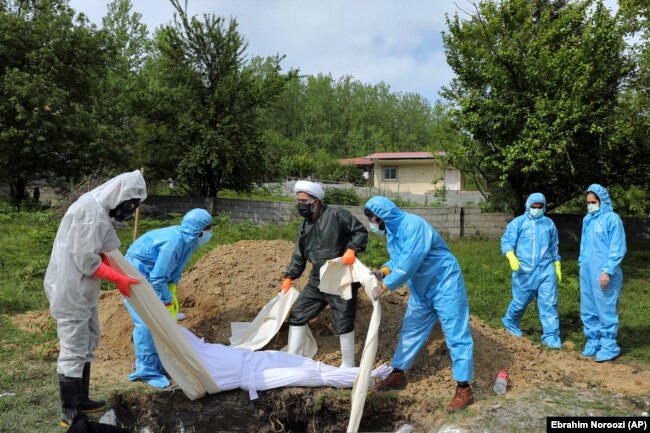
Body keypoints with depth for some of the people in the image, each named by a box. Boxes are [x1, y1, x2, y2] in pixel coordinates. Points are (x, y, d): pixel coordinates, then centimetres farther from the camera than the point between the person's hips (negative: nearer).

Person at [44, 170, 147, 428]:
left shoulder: (96, 207, 10)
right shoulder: (92, 212, -22)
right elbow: (87, 260, -23)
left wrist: (120, 272, 5)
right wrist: (119, 279, -15)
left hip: (80, 290, 11)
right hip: (71, 291, -11)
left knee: (87, 345, 19)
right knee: (73, 351, -1)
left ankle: (81, 401, 32)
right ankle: (69, 414, 10)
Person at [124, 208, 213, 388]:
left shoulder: (186, 240, -2)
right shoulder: (174, 241, -30)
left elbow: (172, 273, 9)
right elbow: (158, 278, -26)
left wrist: (169, 297, 6)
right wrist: (166, 300, -15)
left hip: (148, 278, 10)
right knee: (146, 323, -11)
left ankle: (158, 363, 20)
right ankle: (146, 370, -1)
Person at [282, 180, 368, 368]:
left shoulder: (337, 215, -12)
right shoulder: (304, 227, 10)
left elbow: (361, 232, -10)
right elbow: (299, 255, 17)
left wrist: (352, 249, -25)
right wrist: (289, 276, 10)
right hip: (317, 282, 8)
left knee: (343, 323, -1)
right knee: (297, 314, 9)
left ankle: (348, 366, 18)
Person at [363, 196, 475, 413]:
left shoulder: (413, 225, -27)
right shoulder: (393, 231, 3)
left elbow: (410, 263, -31)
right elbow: (399, 259, 10)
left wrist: (385, 285, -26)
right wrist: (383, 271, -8)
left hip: (445, 284, -9)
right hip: (421, 288, 9)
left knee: (456, 334, -3)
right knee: (411, 331, 15)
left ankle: (464, 389, 3)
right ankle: (398, 375, 28)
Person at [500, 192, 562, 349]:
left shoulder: (549, 223, 10)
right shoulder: (518, 222, -2)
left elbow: (553, 247, 20)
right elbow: (506, 241, -7)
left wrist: (557, 265, 20)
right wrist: (511, 256, -24)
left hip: (546, 269, 3)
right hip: (524, 269, -3)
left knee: (549, 302, -2)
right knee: (520, 301, 8)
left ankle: (550, 336, 4)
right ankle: (510, 322, 36)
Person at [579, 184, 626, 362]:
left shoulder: (612, 219, -10)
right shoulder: (588, 219, 11)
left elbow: (617, 249, -12)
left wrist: (607, 271, -16)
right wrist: (582, 263, 14)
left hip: (603, 273, -7)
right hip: (587, 272, 7)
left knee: (606, 309, -1)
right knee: (588, 310, 11)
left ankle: (609, 346, 9)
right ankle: (593, 342, 22)